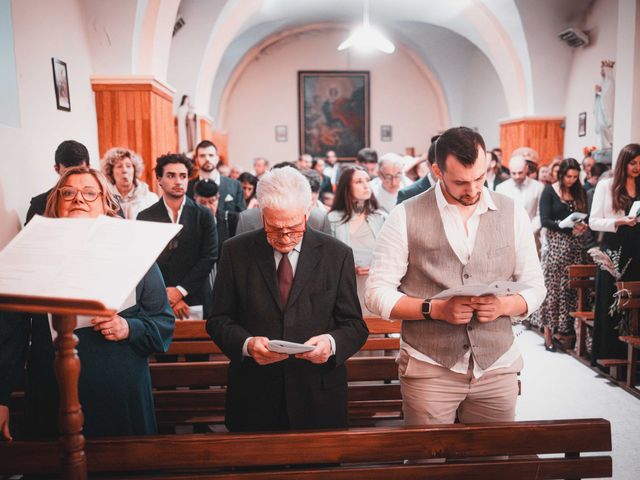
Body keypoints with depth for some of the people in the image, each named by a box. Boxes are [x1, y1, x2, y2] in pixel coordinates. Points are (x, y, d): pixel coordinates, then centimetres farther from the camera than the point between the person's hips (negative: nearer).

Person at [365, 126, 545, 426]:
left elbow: (534, 287, 9)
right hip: (429, 369, -2)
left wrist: (504, 305, -12)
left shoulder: (512, 214, 4)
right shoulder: (406, 216, -5)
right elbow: (377, 293, -5)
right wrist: (436, 309, -18)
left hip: (497, 367, 3)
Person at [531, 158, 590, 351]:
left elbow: (585, 216, 15)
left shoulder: (580, 192, 12)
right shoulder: (549, 191, -1)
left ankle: (565, 328, 8)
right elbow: (544, 220, -8)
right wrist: (569, 227, -17)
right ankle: (548, 330, 2)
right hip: (555, 245, -4)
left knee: (572, 288, 1)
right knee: (552, 286, -4)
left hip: (576, 245, 4)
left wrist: (583, 226, -8)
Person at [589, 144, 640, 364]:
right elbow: (594, 222, -2)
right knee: (610, 303, 0)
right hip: (614, 249, -3)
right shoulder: (606, 185, 3)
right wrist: (620, 222, -15)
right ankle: (607, 353, 11)